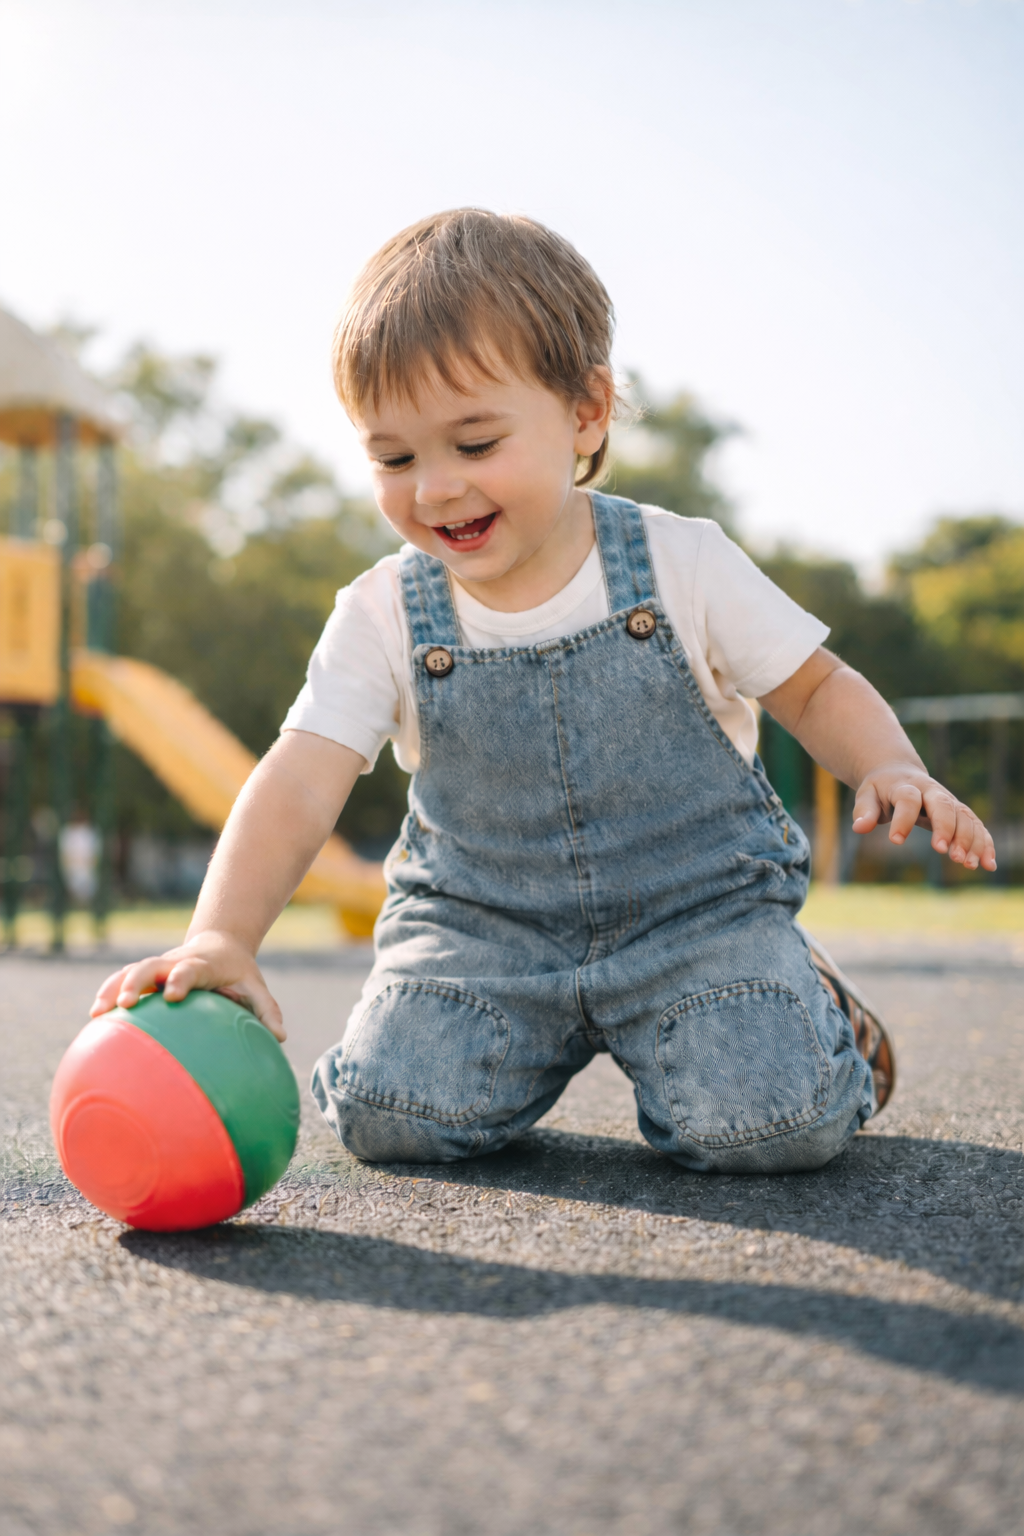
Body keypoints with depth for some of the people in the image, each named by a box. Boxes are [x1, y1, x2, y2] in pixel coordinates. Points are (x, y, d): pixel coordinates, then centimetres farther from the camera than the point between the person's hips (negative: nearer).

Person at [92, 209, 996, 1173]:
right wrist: (222, 936, -34)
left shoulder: (683, 567, -8)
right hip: (480, 922, 2)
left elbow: (816, 689, 4)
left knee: (774, 1123, -24)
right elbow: (298, 785, -16)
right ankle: (530, 1048, 13)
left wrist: (891, 770, -18)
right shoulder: (383, 617, -6)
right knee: (388, 1117, -21)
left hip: (697, 906, -1)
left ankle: (808, 1008, 12)